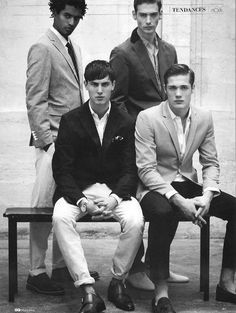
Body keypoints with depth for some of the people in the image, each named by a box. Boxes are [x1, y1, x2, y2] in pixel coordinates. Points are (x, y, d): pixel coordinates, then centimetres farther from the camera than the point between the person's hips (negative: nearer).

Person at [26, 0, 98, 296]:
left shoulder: (73, 48, 17)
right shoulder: (42, 48, -8)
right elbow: (35, 102, -11)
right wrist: (47, 139, -15)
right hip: (52, 140, -8)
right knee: (44, 207, -5)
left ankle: (61, 265, 19)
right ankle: (36, 273, 3)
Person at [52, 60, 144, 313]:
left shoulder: (125, 123, 6)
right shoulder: (71, 121, 2)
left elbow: (130, 170, 2)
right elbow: (62, 170, -3)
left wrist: (115, 197, -18)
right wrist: (81, 200, -20)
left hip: (116, 189, 1)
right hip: (78, 190, 0)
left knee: (135, 221, -30)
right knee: (61, 218, -32)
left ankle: (118, 281, -5)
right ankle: (88, 291, -31)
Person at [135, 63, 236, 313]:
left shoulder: (204, 118, 2)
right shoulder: (147, 118, -13)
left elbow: (210, 163, 6)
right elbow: (146, 169, -17)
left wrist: (207, 195, -14)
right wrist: (178, 200, -27)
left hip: (188, 185, 5)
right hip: (155, 188, -5)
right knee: (163, 212, -39)